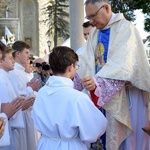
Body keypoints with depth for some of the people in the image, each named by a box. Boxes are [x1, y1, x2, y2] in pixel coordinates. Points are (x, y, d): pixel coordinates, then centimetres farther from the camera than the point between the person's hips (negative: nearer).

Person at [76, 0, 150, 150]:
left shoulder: (125, 28, -14)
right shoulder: (94, 33, 10)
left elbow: (122, 65, -28)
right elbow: (85, 60, 1)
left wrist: (98, 82, -42)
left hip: (126, 95, -6)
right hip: (104, 95, 6)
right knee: (107, 137, 11)